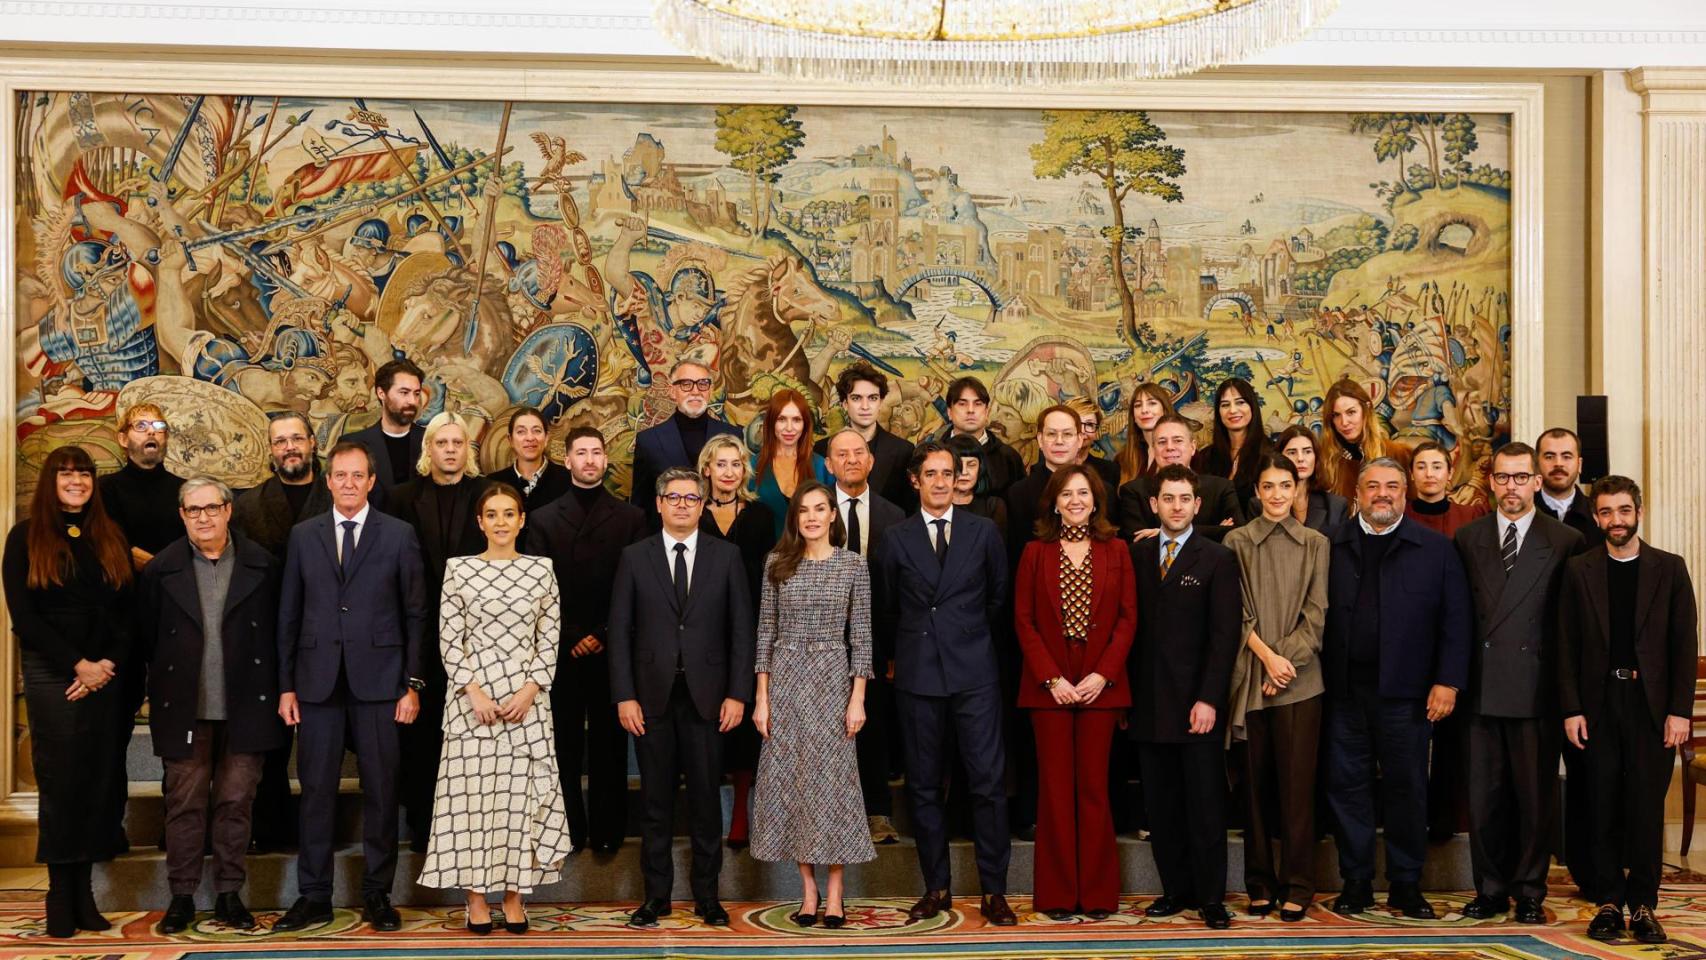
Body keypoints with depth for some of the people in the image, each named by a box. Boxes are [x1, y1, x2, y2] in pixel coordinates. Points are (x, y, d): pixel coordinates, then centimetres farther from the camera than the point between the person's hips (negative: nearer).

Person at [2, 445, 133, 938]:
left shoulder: (111, 538, 12)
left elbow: (129, 610, 9)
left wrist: (109, 664, -7)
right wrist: (78, 665, -10)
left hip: (106, 675, 3)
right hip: (51, 675, -3)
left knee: (98, 781, 1)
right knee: (59, 781, -4)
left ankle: (84, 891, 6)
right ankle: (60, 894, 3)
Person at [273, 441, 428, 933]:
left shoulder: (399, 535, 4)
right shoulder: (303, 536, 9)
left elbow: (415, 614, 3)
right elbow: (289, 615, 9)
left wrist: (413, 684, -3)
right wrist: (286, 685, 4)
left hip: (377, 681, -1)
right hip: (317, 682, 1)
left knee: (380, 791, 3)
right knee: (316, 790, 4)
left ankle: (377, 895, 12)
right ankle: (314, 896, 12)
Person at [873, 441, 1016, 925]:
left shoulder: (983, 532, 6)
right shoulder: (897, 540, 7)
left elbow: (998, 596, 14)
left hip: (974, 672, -1)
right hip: (918, 675, 1)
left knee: (988, 781, -5)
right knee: (924, 785, 5)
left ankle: (994, 890, 2)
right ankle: (936, 888, 14)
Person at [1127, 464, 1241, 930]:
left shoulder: (1218, 559, 0)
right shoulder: (1136, 556, 10)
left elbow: (1225, 635, -5)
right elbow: (1131, 625, 9)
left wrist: (1209, 699, -13)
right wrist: (1125, 692, 2)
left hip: (1197, 703, -3)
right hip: (1148, 702, 3)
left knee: (1205, 804, 1)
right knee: (1161, 805, 7)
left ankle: (1211, 896, 9)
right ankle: (1176, 889, 16)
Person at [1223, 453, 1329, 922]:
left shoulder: (1315, 544, 9)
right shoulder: (1237, 541, 6)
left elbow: (1316, 614, 3)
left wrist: (1287, 660, -7)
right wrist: (1267, 655, -10)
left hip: (1299, 678, 0)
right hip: (1250, 674, 0)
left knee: (1297, 783, -1)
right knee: (1255, 783, 4)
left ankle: (1297, 888, 5)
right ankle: (1260, 885, 12)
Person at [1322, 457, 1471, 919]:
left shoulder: (1435, 548, 5)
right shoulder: (1332, 547, 7)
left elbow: (1454, 621, 0)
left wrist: (1448, 681, -7)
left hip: (1405, 691, -1)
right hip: (1344, 690, 1)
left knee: (1407, 789, 5)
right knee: (1347, 786, 5)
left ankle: (1406, 885, 15)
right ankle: (1355, 883, 14)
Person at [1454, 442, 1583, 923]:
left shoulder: (1566, 542, 1)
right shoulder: (1468, 538, 10)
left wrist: (1566, 688, -5)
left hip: (1537, 689, -2)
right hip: (1482, 688, 2)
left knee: (1535, 796, 4)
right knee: (1484, 796, 7)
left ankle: (1530, 892, 15)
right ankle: (1491, 889, 17)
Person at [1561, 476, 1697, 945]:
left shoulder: (1669, 568, 4)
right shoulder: (1578, 571, 6)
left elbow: (1684, 643, 2)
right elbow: (1567, 645, 4)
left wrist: (1680, 710, -5)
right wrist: (1571, 709, -3)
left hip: (1650, 703, -1)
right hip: (1599, 704, 1)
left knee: (1647, 807, 1)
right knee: (1605, 808, 5)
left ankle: (1643, 905, 8)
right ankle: (1609, 902, 12)